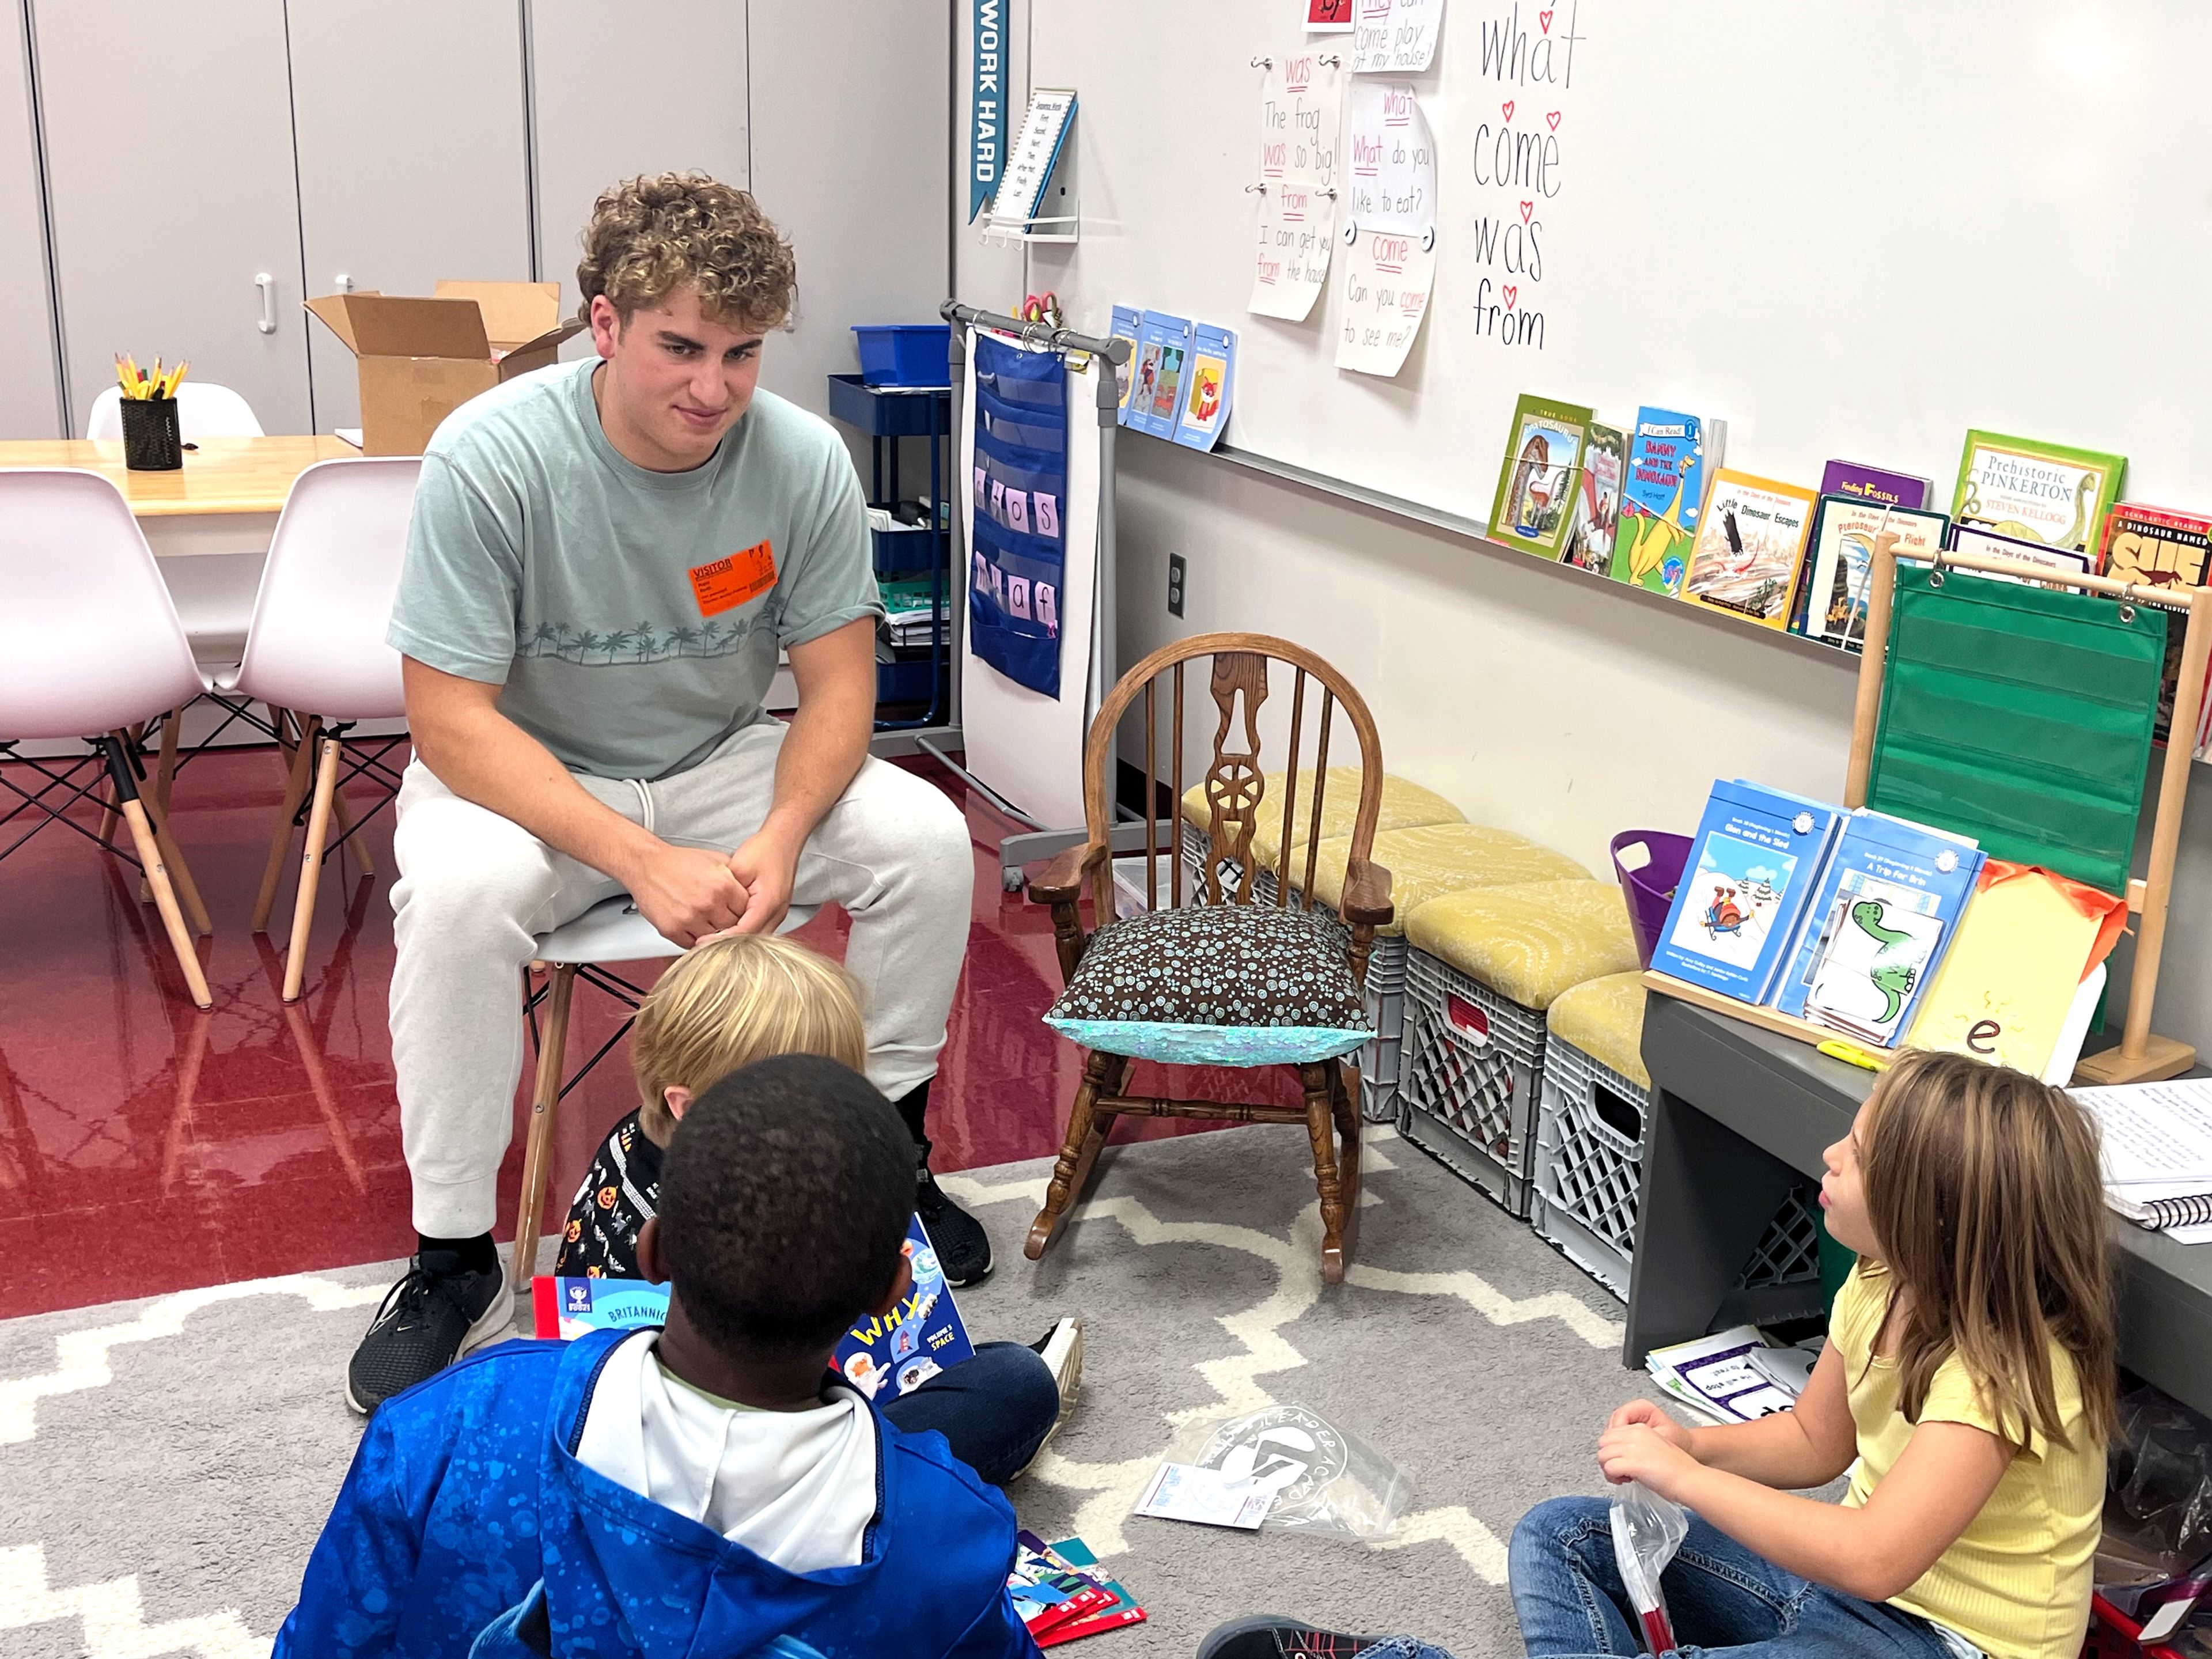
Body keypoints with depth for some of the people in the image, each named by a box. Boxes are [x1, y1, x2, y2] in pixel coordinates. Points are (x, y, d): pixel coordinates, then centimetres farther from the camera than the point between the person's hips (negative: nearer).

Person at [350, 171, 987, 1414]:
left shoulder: (803, 460, -16)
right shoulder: (491, 457, -24)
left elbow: (839, 681, -8)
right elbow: (451, 717, -24)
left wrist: (778, 840, -28)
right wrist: (640, 862, -34)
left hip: (721, 763, 3)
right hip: (523, 777, -3)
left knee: (927, 837, -19)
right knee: (458, 893, -35)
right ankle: (454, 1262, -16)